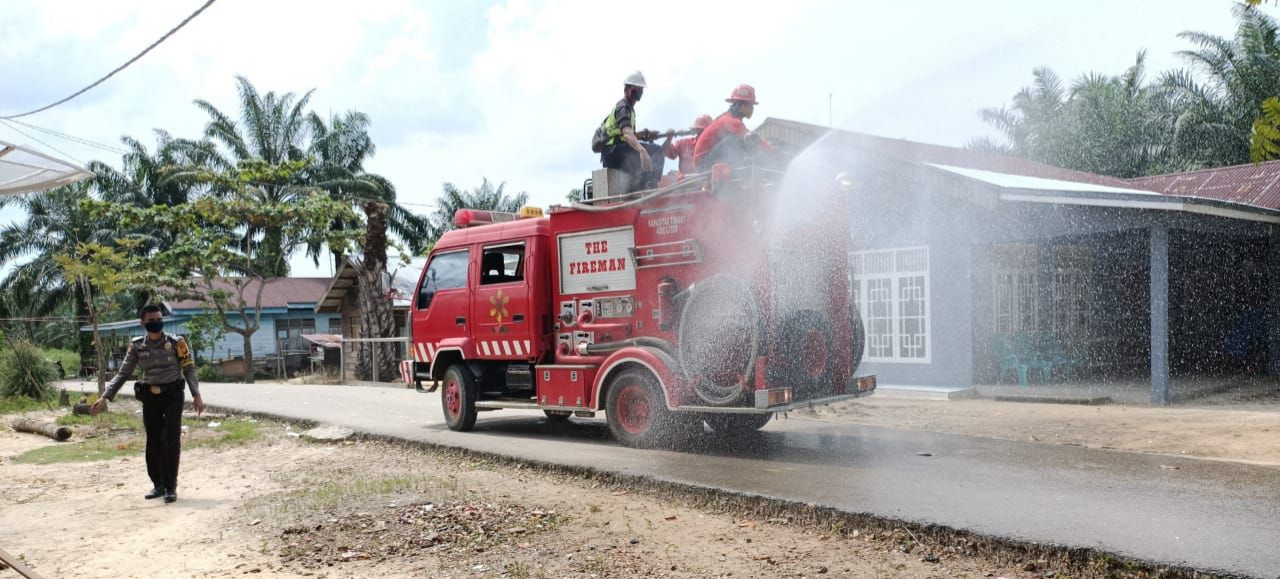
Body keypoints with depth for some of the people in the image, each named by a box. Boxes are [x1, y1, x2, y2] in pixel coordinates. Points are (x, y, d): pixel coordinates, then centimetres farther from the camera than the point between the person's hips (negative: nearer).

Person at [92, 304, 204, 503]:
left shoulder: (177, 342, -5)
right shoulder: (137, 346, 3)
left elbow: (189, 369, -2)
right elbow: (123, 373, 7)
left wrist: (196, 395, -12)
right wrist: (105, 397, -2)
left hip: (172, 395, -3)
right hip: (149, 397, 3)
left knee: (171, 441, -7)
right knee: (153, 442, 8)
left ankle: (171, 486, 2)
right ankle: (158, 484, 21)